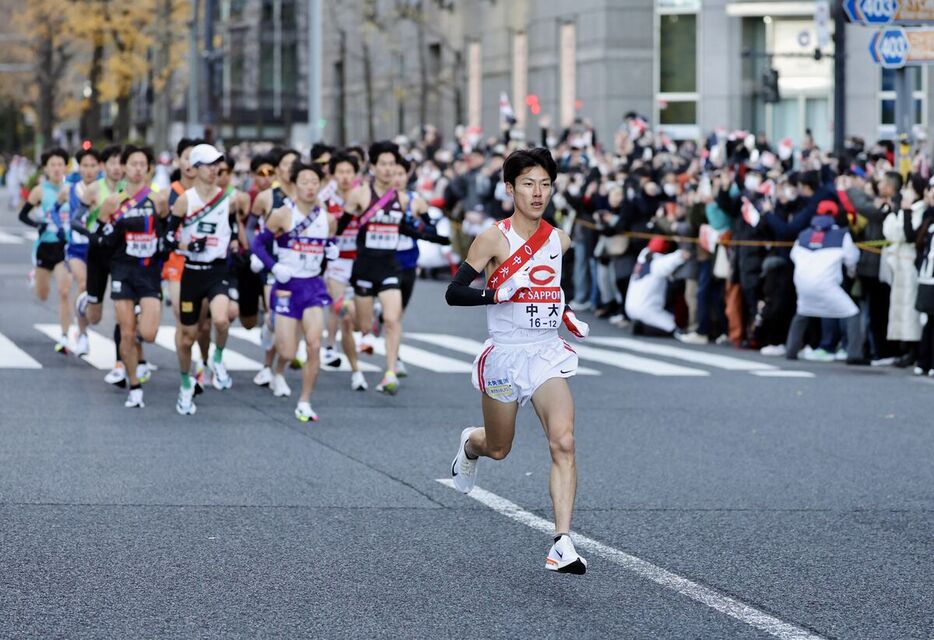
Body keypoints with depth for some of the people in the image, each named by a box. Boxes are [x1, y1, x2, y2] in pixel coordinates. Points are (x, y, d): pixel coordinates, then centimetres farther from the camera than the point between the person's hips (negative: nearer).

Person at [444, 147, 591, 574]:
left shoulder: (559, 240, 6)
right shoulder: (494, 239, -10)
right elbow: (454, 293, -14)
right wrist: (499, 294, -28)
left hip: (547, 355, 3)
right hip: (504, 355, -3)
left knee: (563, 442, -18)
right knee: (498, 449, 15)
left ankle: (562, 545, -21)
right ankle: (470, 443, 54)